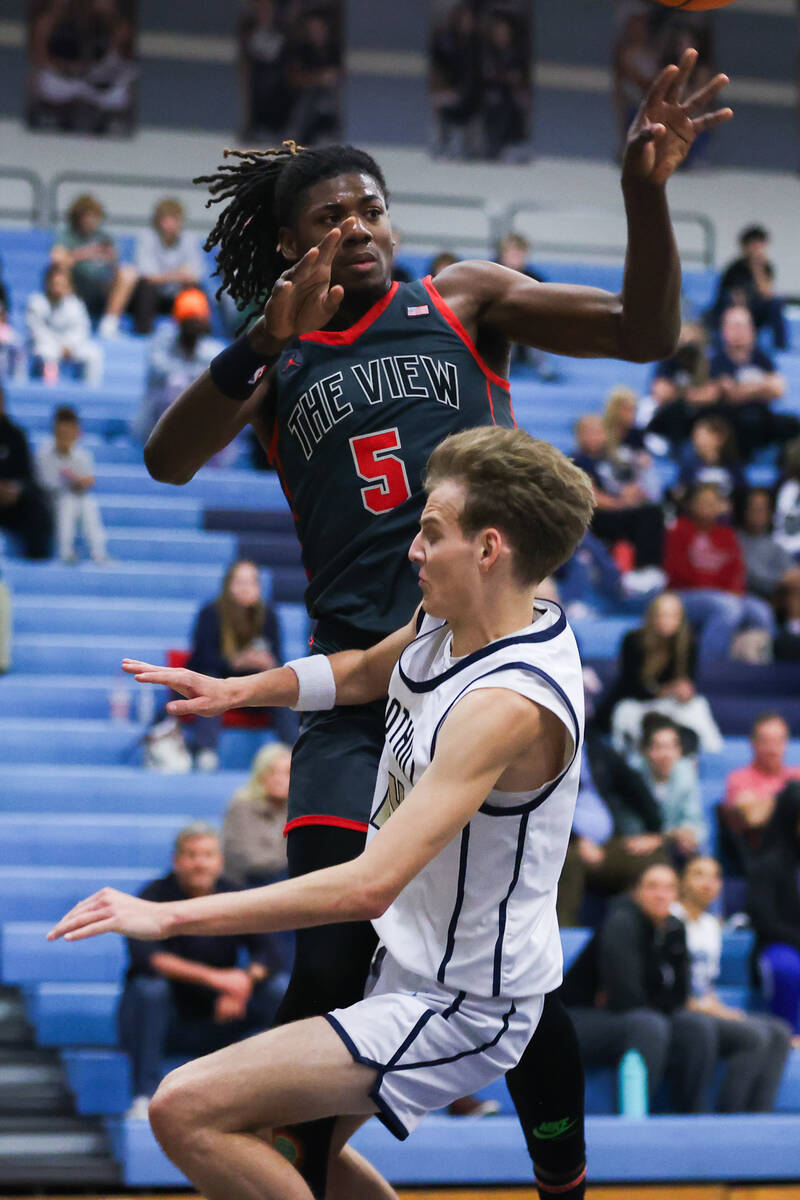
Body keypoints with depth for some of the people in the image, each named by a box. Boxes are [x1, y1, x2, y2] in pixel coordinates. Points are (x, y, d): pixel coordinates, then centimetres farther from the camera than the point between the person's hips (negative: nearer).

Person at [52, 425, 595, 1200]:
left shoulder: (509, 702, -30)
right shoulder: (449, 621, -1)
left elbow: (370, 885, -35)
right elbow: (365, 673, 23)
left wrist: (169, 916, -32)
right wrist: (241, 689, 4)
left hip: (458, 1011, -10)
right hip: (409, 968, 10)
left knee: (187, 1111, -18)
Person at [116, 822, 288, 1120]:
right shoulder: (155, 897, -11)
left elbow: (269, 955, -8)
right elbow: (143, 955, -28)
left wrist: (245, 980, -33)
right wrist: (214, 977, -36)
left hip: (215, 1021, 3)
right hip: (163, 1024, -3)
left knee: (281, 989, -17)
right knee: (149, 988, -35)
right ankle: (145, 1098, -32)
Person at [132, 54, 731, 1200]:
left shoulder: (463, 301, 8)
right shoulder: (274, 357, 12)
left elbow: (645, 330, 0)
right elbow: (168, 461, -4)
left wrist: (646, 194, -17)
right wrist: (264, 343, -19)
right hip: (357, 691, 1)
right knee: (330, 974, -7)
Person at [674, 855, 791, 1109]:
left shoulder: (711, 926, 20)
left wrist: (717, 1006, 3)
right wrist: (702, 1006, -14)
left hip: (706, 1008, 9)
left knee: (779, 1033, -12)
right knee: (755, 1035, -27)